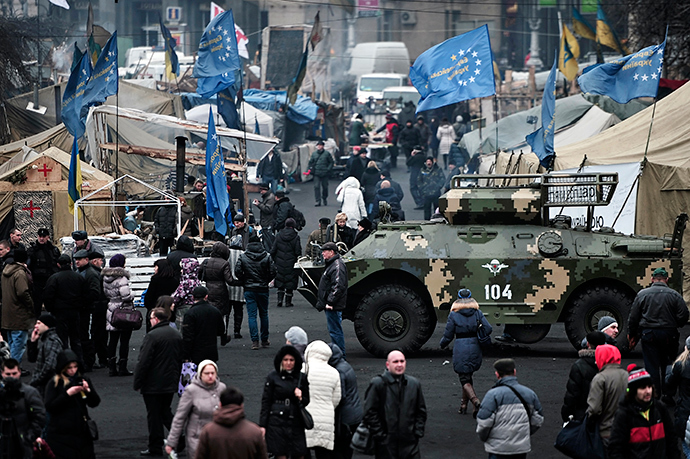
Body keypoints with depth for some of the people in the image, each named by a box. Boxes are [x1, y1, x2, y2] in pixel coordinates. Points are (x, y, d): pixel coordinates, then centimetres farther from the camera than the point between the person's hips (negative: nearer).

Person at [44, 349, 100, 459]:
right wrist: (67, 394, -19)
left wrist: (88, 390, -13)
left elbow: (95, 403, 6)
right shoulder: (54, 384, -3)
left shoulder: (83, 381, 9)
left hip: (82, 433, 4)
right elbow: (49, 407, -13)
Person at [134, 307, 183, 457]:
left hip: (153, 384, -7)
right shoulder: (176, 335, 6)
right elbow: (180, 359, 14)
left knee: (154, 416, 2)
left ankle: (155, 448, 8)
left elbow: (143, 362, -19)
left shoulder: (152, 336, -18)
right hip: (171, 383, 7)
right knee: (165, 411, 20)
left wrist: (137, 383, -11)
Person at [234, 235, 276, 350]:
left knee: (251, 315, 1)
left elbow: (237, 272, -10)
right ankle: (264, 340, 20)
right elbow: (273, 273, -5)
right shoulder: (267, 257, -3)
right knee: (264, 314, 14)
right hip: (263, 289, 1)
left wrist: (245, 282, 7)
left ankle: (255, 341, -8)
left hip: (249, 290, -1)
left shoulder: (243, 257, -5)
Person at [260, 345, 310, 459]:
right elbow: (265, 402, 2)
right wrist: (262, 425, -2)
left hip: (296, 423, 3)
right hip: (277, 423, -3)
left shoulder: (301, 378, 9)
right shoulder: (273, 377, 1)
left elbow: (307, 402, 16)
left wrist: (300, 398, -8)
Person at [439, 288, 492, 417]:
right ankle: (464, 405, 22)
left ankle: (475, 401, -25)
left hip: (460, 349, -4)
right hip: (475, 348, 4)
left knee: (464, 379, -1)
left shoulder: (454, 315, -5)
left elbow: (448, 336, -3)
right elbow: (488, 329, -5)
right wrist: (479, 339, 14)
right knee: (468, 376, 21)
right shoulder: (477, 313, 3)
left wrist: (442, 345, 17)